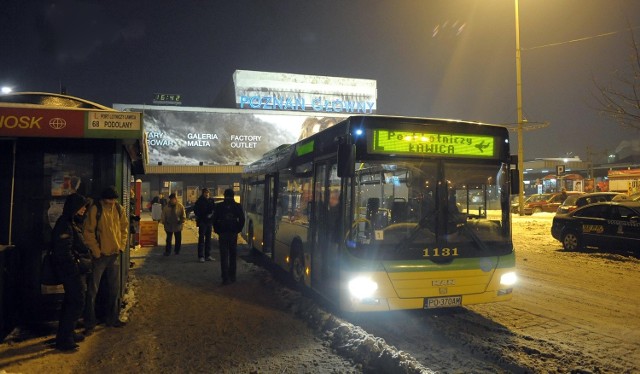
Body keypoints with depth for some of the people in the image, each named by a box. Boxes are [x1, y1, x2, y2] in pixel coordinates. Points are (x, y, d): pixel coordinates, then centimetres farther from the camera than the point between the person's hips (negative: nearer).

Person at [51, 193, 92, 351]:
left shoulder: (73, 222, 13)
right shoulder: (64, 225, -18)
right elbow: (64, 252, -23)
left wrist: (84, 263, 14)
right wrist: (78, 266, -19)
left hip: (78, 270, 10)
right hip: (72, 271, -10)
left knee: (72, 301, 17)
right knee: (77, 302, -6)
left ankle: (67, 333, 29)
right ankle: (64, 339, 2)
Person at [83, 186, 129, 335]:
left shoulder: (118, 209, 2)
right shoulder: (95, 209, -14)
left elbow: (124, 227, 12)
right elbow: (88, 232, -13)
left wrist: (122, 245, 4)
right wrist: (95, 251, -14)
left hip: (114, 254, 5)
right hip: (99, 255, -5)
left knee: (114, 288, 16)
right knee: (92, 290, 1)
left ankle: (112, 318, 30)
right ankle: (89, 324, 12)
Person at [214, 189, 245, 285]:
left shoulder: (218, 206, -2)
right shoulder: (238, 206, -1)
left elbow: (214, 220, -3)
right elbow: (242, 220, -3)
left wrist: (217, 231, 6)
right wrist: (238, 230, 8)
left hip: (222, 234, -1)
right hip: (233, 234, 1)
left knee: (224, 256, 1)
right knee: (233, 256, 13)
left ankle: (226, 278, -5)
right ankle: (232, 277, 17)